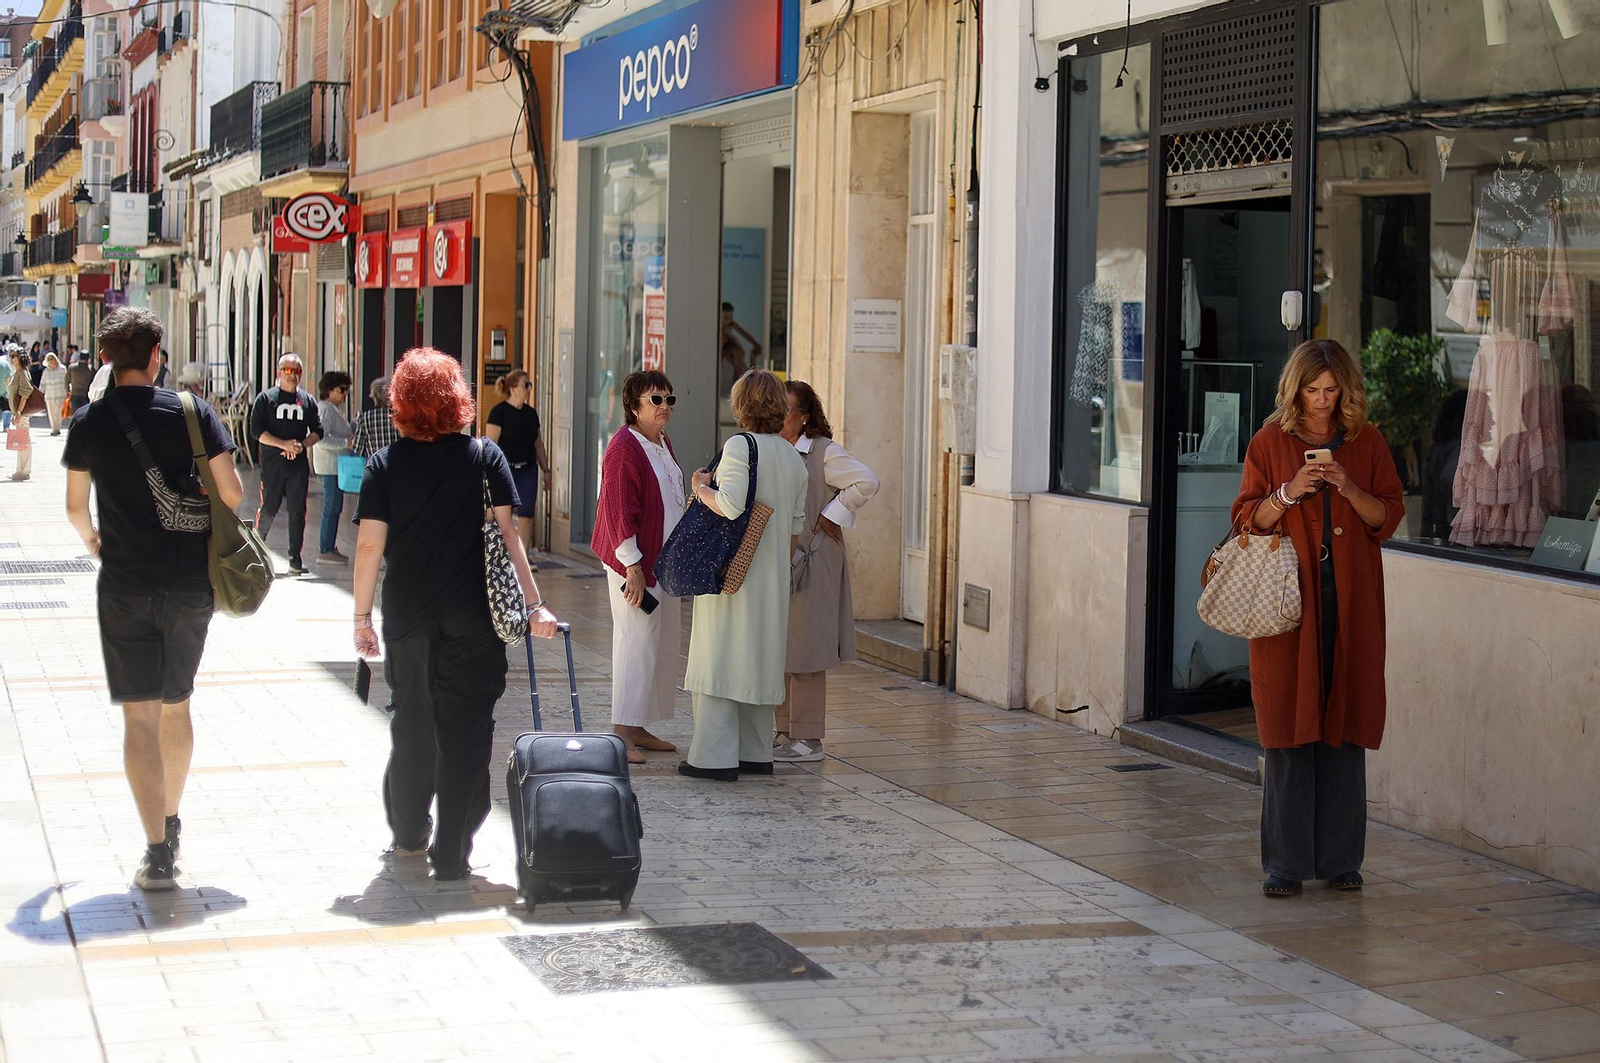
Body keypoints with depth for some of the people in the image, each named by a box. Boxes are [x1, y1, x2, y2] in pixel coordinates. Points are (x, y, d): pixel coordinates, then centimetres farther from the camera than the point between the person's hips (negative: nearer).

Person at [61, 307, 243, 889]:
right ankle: (171, 824, 33)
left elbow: (75, 508, 4)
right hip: (190, 584, 1)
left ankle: (157, 852, -9)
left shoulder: (90, 422, -3)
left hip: (125, 585, -1)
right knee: (176, 706, 19)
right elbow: (231, 493, -8)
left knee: (140, 715, -1)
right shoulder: (192, 411, -6)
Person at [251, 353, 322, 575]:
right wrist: (283, 444, -14)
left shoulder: (307, 401, 12)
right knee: (269, 509, -3)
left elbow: (317, 431, 12)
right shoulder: (266, 398, 3)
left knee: (297, 512, 1)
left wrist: (301, 445, -7)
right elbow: (257, 430, -4)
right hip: (272, 464, -3)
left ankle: (295, 559, 5)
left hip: (299, 464, 3)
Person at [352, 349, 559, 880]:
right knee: (466, 731, 4)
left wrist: (362, 617, 4)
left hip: (407, 619, 1)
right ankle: (452, 853, 3)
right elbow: (507, 534, -7)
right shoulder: (486, 456, -2)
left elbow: (369, 546, -4)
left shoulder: (385, 463, -1)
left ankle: (409, 833, 31)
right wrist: (534, 604, -5)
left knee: (412, 723, 18)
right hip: (474, 620, -1)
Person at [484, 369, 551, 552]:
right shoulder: (499, 411, -8)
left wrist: (545, 469, 17)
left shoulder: (531, 413, 11)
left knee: (526, 514, -2)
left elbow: (538, 444, 19)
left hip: (528, 469, 5)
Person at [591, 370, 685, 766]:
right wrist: (632, 566, -21)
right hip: (636, 564, -9)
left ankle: (637, 727, 18)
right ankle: (621, 731, -5)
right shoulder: (625, 448, -15)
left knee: (662, 642, 11)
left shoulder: (663, 443, 14)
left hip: (663, 562, 9)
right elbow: (618, 510, -19)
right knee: (637, 641, -9)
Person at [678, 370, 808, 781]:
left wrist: (702, 488, -6)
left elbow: (730, 505, -24)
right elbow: (796, 528, 14)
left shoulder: (739, 446, -12)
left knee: (721, 655, -3)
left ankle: (715, 756, -6)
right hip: (773, 577, 7)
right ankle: (757, 752, 18)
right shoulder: (794, 458, 10)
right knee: (760, 656, 14)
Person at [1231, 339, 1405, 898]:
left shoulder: (1367, 443, 8)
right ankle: (1286, 861, 1)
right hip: (1288, 598, -1)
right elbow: (1247, 519, 3)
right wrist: (1289, 493, -14)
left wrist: (1349, 488, -12)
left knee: (1344, 726, 2)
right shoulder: (1270, 443, 4)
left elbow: (1388, 518, 5)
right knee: (1289, 727, -3)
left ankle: (1341, 857, 10)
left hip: (1351, 603, 1)